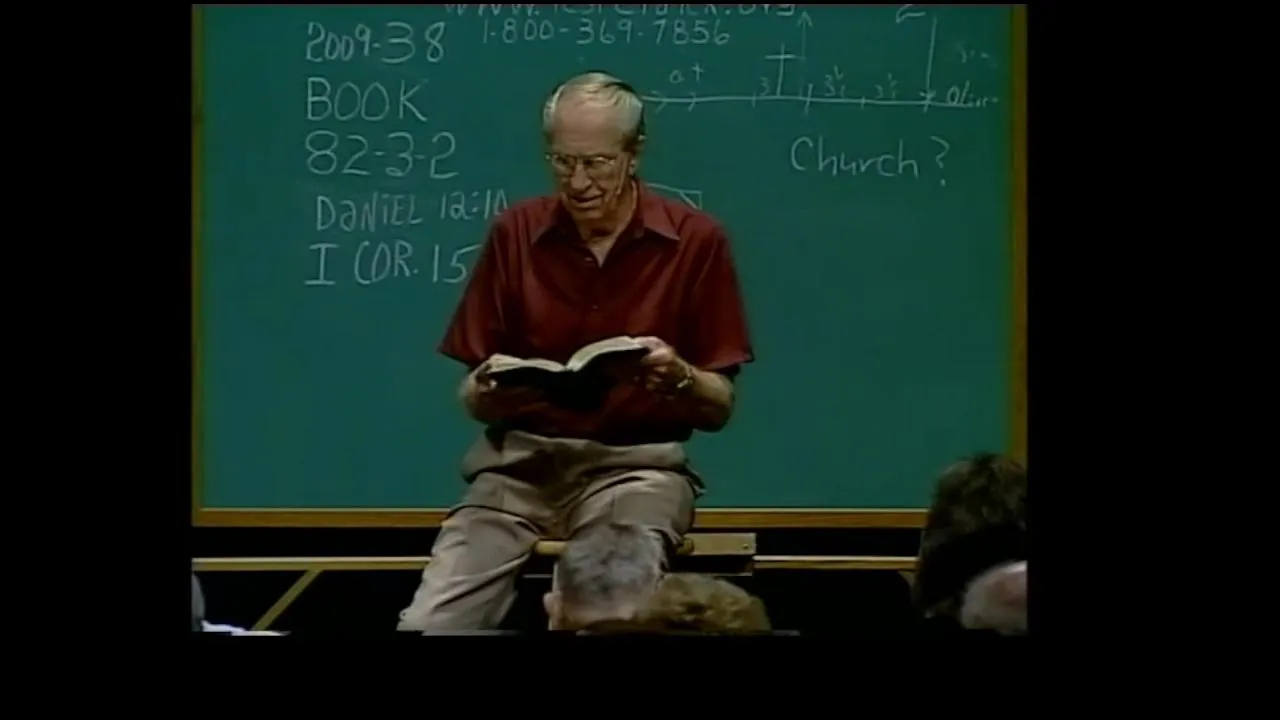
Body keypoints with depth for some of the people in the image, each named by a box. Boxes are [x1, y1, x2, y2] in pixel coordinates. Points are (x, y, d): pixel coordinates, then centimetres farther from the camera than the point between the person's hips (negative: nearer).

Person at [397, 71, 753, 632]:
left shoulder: (695, 241, 1)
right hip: (520, 459, 2)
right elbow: (473, 397, 8)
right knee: (428, 625, -23)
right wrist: (487, 391, -16)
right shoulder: (515, 233, 6)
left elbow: (720, 407, 2)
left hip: (636, 462, -1)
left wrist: (678, 377, -20)